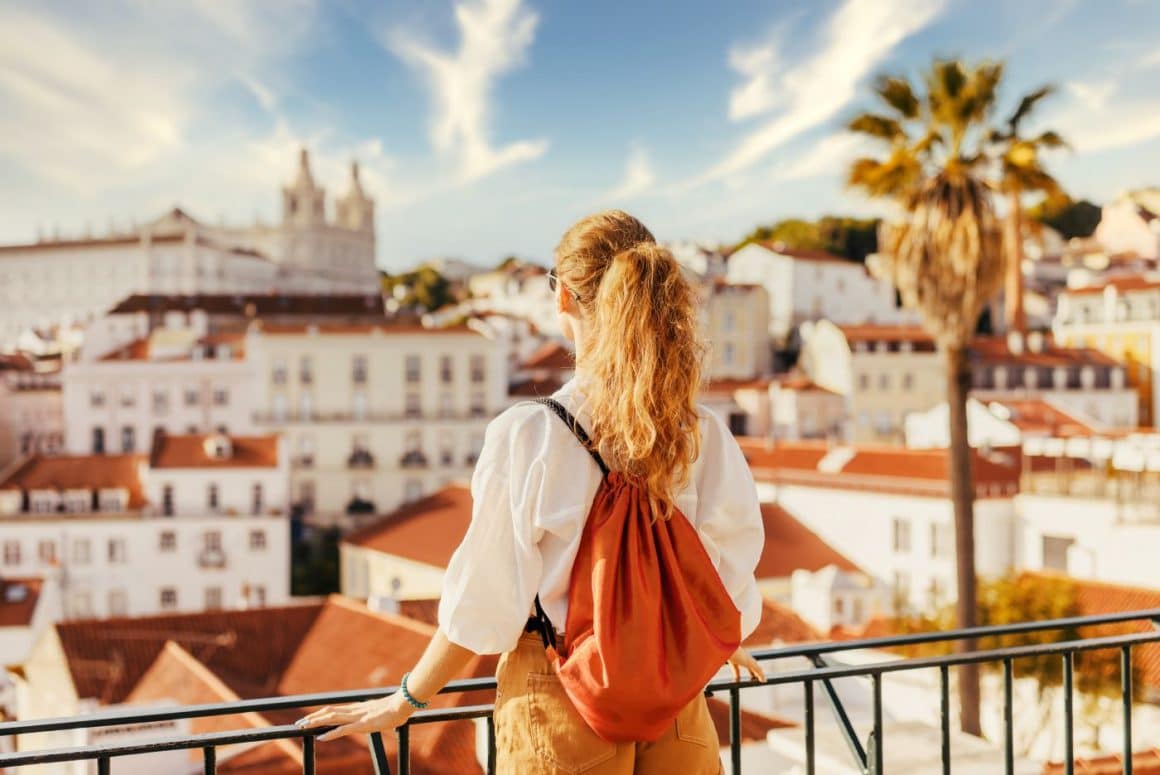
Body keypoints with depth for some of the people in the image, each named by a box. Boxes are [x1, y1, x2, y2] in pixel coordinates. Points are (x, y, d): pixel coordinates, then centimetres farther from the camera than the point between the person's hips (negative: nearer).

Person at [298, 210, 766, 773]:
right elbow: (728, 588, -1)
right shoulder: (705, 438, -11)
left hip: (562, 710, -2)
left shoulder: (527, 436, -19)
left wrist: (404, 702, 3)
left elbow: (485, 603, -13)